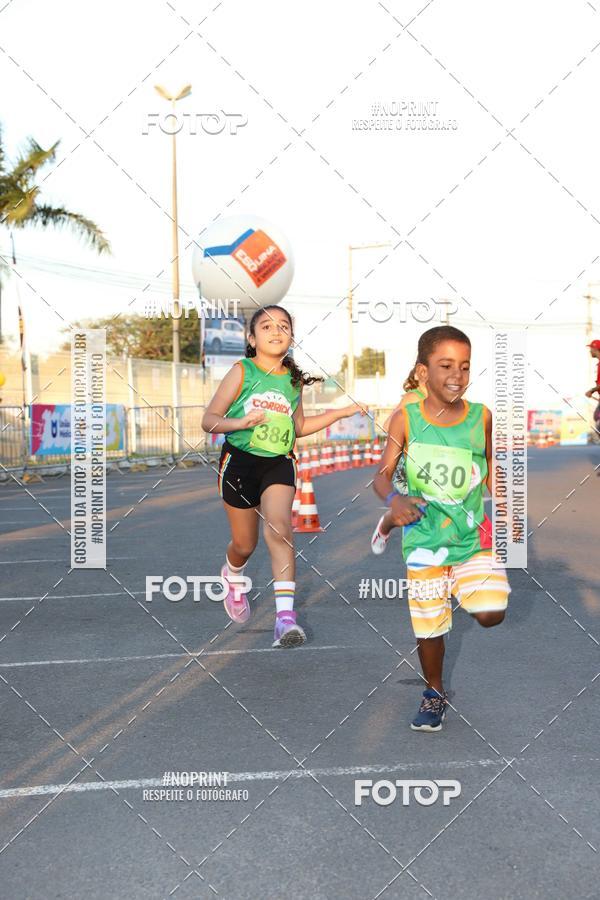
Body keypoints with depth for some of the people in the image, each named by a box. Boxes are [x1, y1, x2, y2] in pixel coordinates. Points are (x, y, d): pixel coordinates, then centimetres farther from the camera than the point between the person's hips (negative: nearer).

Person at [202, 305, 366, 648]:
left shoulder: (294, 378, 7)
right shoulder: (242, 371, -5)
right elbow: (209, 420, -5)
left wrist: (342, 412, 16)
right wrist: (241, 422, -25)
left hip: (279, 464, 2)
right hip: (240, 461, -1)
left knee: (279, 527, -23)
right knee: (245, 544, 8)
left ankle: (286, 616, -30)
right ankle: (232, 576, 47)